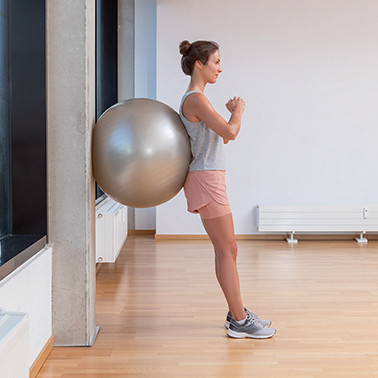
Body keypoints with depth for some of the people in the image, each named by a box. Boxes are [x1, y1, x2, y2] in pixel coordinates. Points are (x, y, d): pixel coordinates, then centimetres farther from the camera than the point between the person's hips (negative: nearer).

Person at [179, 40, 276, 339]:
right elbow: (229, 132, -21)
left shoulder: (197, 99, 18)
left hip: (211, 179, 10)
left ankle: (237, 313, 23)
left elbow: (224, 137, 24)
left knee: (227, 250, 13)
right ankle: (239, 322, 3)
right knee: (227, 250, -5)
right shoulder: (195, 99, -13)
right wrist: (238, 112, -2)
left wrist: (234, 114, 7)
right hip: (206, 179, -10)